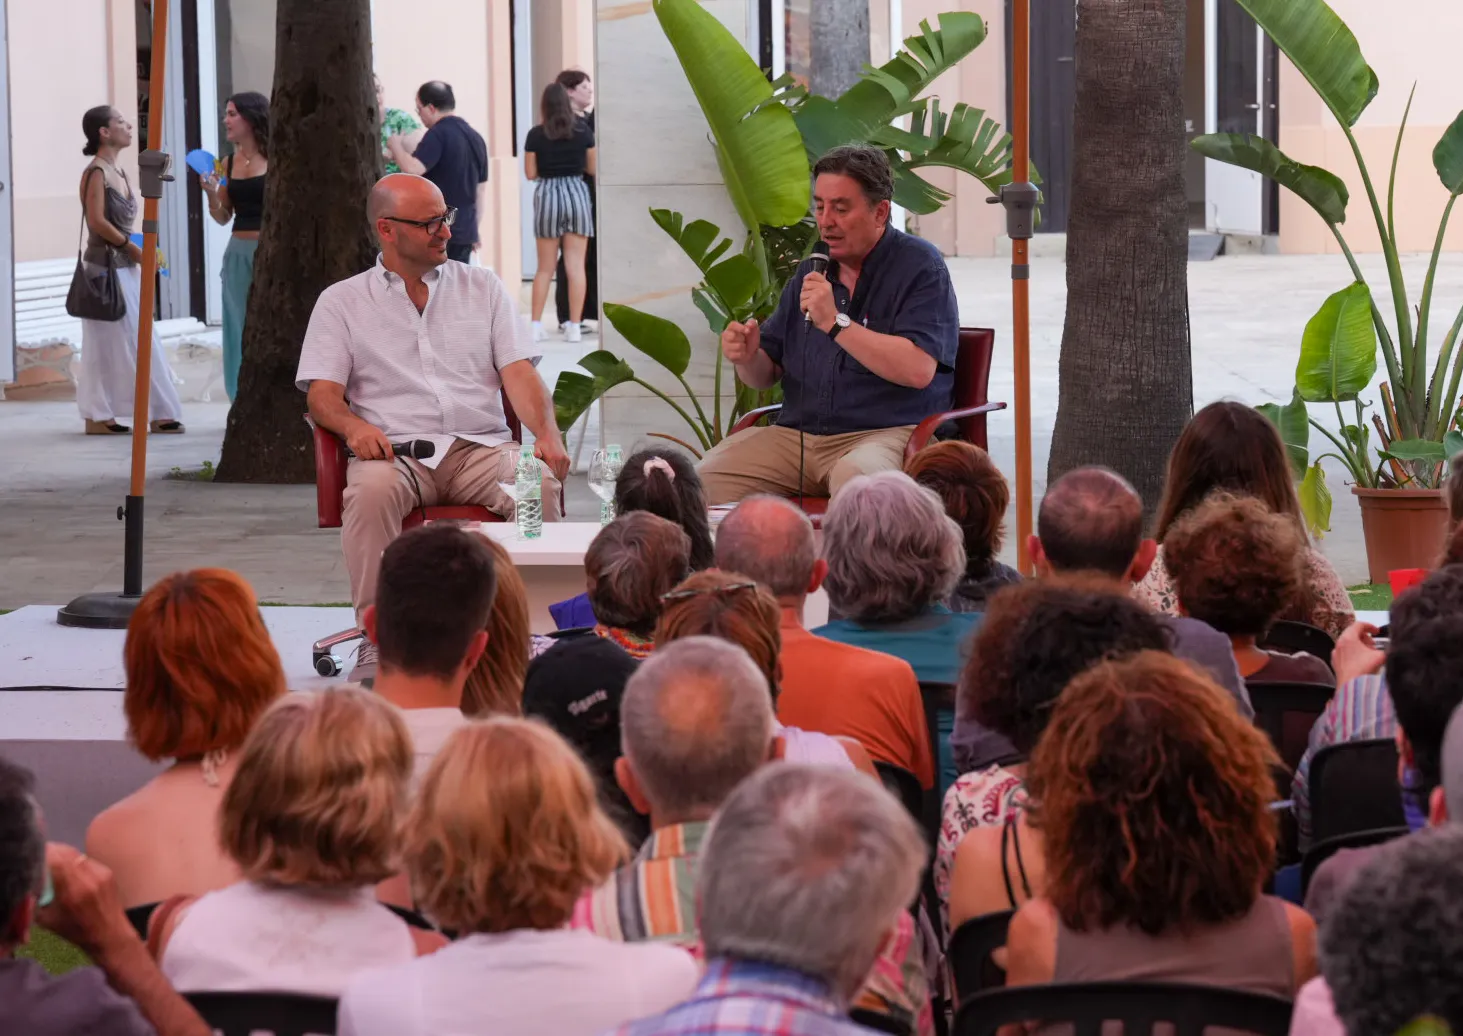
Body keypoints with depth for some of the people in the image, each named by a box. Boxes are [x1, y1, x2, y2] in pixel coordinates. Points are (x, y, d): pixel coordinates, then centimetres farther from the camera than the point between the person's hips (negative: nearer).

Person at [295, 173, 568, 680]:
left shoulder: (482, 287, 19)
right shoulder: (341, 302, 14)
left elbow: (519, 373, 9)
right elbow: (321, 393, 4)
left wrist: (547, 433, -12)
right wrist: (354, 426, -20)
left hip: (482, 447, 2)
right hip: (397, 452, -1)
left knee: (540, 482, -31)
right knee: (371, 490, -37)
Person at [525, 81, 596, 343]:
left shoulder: (536, 135, -4)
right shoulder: (583, 131, -1)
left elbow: (530, 173, -1)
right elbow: (592, 169, 6)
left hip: (547, 195, 0)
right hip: (577, 193, 0)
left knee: (545, 267, 10)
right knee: (576, 265, 1)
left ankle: (536, 326, 8)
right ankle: (574, 326, -1)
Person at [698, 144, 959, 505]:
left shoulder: (920, 266, -2)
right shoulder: (812, 271, 18)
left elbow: (918, 370, -17)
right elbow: (766, 373, 23)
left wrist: (835, 323, -18)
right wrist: (748, 358, -2)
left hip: (888, 431, -6)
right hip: (797, 432, 6)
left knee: (854, 475, -40)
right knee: (710, 475, -16)